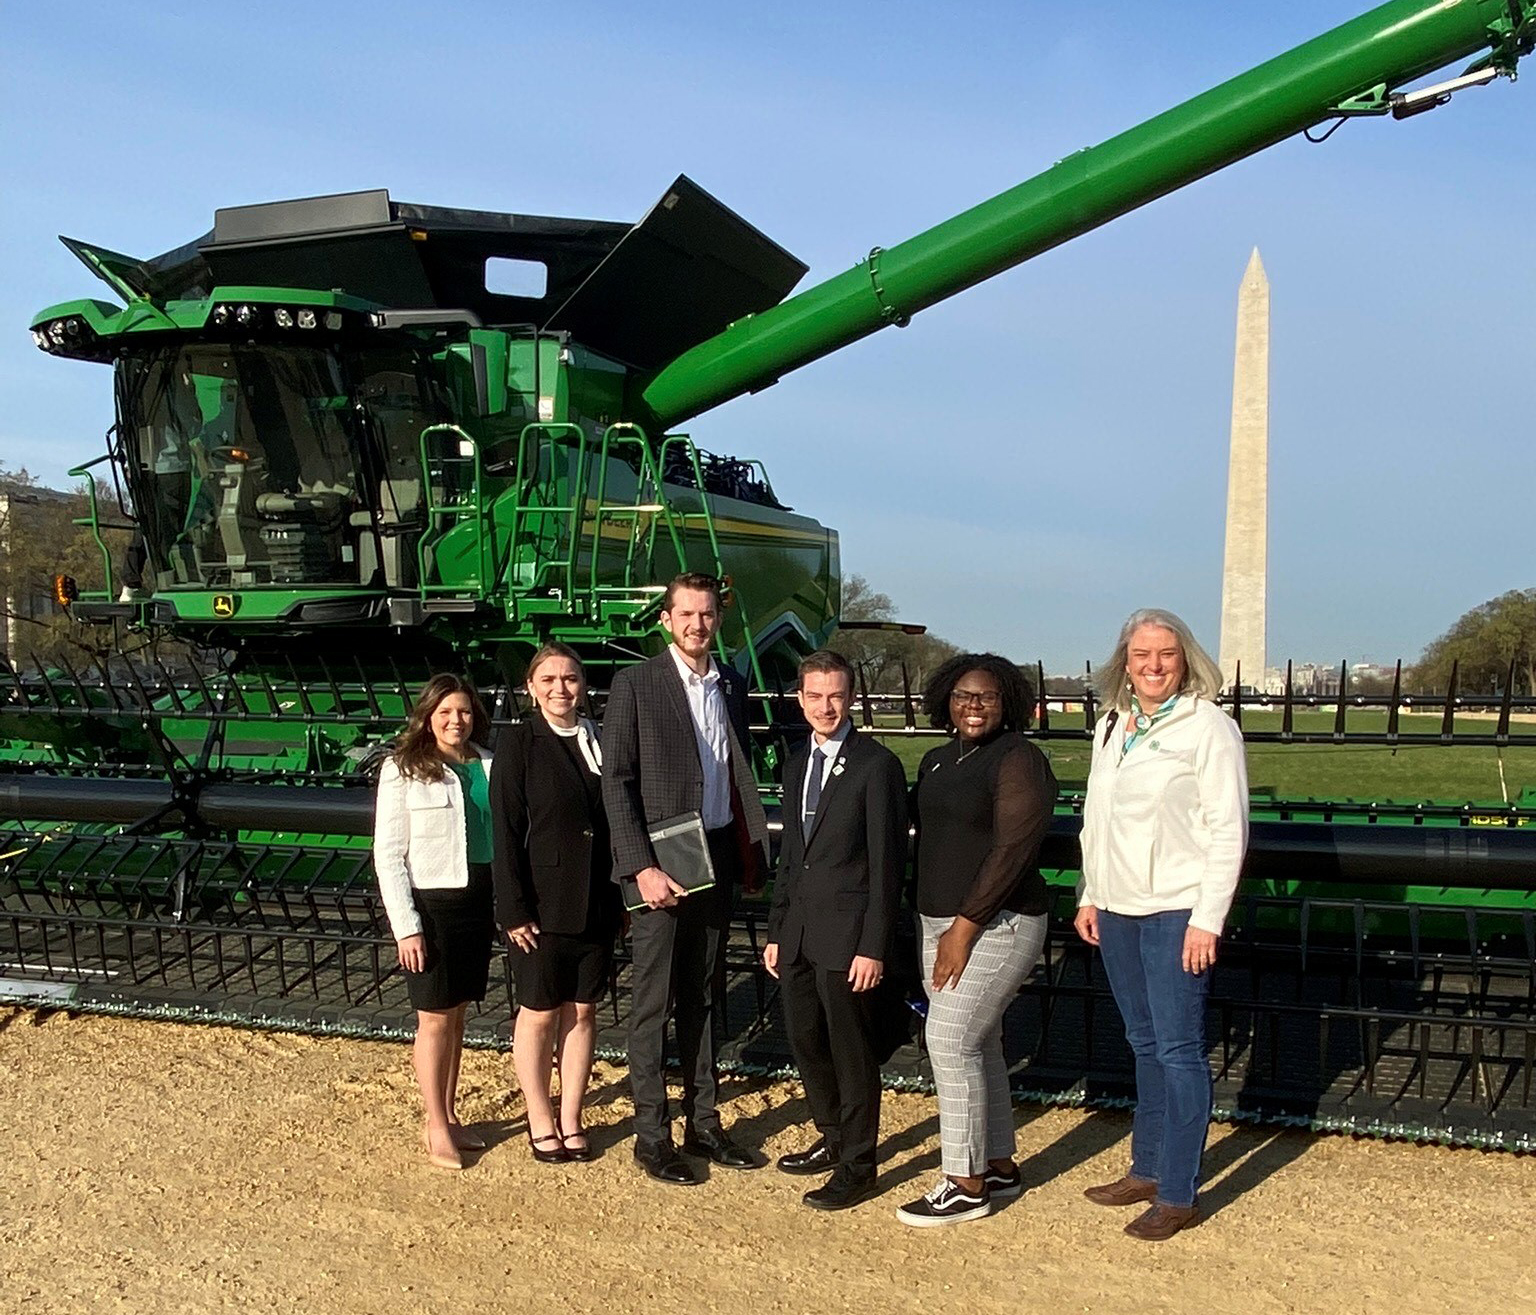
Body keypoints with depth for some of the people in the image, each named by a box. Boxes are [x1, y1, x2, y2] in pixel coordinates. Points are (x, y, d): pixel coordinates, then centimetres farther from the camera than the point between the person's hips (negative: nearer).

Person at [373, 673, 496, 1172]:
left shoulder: (488, 765, 6)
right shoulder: (403, 770, -6)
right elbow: (388, 854, -7)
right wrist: (406, 926, -12)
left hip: (479, 901, 4)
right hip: (433, 903, -4)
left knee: (456, 1013, 14)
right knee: (435, 1017, 3)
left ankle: (448, 1117, 25)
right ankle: (436, 1128, 14)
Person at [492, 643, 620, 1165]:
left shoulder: (599, 741, 6)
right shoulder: (518, 743, -7)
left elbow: (616, 820, 9)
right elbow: (506, 832, -10)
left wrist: (622, 899, 7)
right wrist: (514, 910, -14)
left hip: (597, 903, 4)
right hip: (542, 904, -4)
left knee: (582, 1012, 12)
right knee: (539, 1015, 8)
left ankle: (572, 1120, 25)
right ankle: (541, 1122, 24)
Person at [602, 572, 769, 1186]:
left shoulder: (732, 685, 10)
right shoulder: (635, 684, -7)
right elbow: (616, 782, -10)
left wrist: (751, 856, 9)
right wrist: (642, 866, -17)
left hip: (717, 860, 5)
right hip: (661, 864, -5)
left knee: (702, 997, 15)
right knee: (652, 1001, 2)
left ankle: (703, 1122, 25)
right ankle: (651, 1134, 13)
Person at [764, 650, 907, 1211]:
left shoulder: (876, 765, -11)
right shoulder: (797, 766, 13)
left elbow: (887, 862, -12)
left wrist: (874, 946, -16)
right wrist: (776, 931, 16)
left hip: (846, 932, -7)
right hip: (799, 929, 7)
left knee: (850, 1049, 2)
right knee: (805, 1040, 15)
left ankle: (857, 1165, 17)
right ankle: (832, 1138, 35)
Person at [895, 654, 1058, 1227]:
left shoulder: (1018, 760, -12)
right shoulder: (936, 760, 13)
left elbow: (1012, 850, -18)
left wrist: (964, 928, -19)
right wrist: (935, 927, 10)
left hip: (996, 924, -8)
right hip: (941, 922, 8)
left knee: (951, 1041, -9)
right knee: (976, 1044, 13)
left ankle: (965, 1185, 2)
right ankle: (998, 1165, 25)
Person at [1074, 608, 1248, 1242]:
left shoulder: (1208, 727, -9)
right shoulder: (1111, 725, 11)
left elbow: (1228, 829, -11)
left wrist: (1208, 919, -15)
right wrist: (1090, 895, 15)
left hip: (1176, 911, -7)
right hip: (1118, 910, 7)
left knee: (1178, 1049, -1)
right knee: (1144, 1044, 16)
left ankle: (1178, 1193, 7)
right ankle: (1147, 1169, 27)